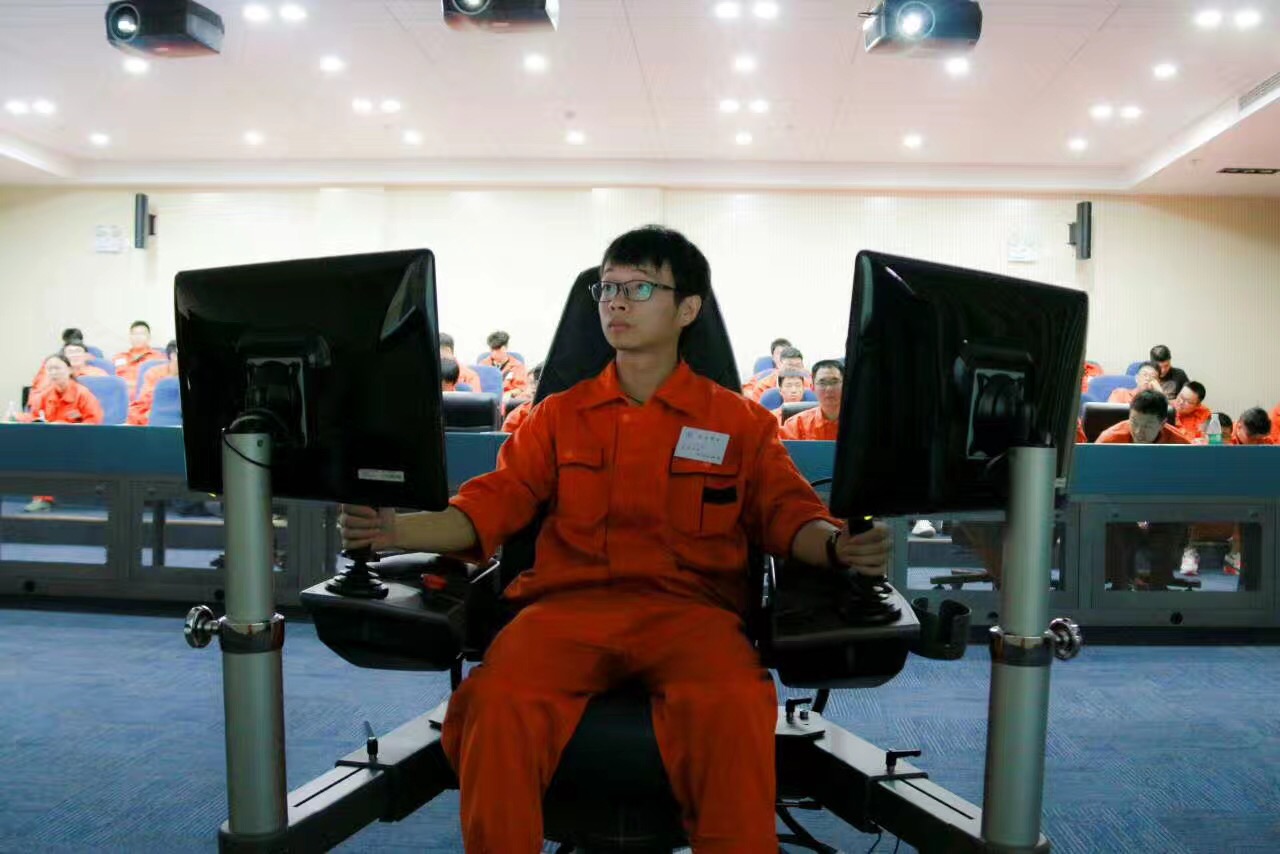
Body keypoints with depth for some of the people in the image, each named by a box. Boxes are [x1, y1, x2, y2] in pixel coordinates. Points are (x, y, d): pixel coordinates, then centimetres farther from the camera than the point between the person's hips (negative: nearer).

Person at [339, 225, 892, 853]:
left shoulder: (740, 422, 18)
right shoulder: (559, 416, 22)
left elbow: (787, 511, 10)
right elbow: (492, 504, 13)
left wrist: (837, 546, -14)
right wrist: (398, 530, -4)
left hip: (690, 607, -1)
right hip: (567, 602, 2)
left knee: (734, 704, -35)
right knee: (497, 699, -30)